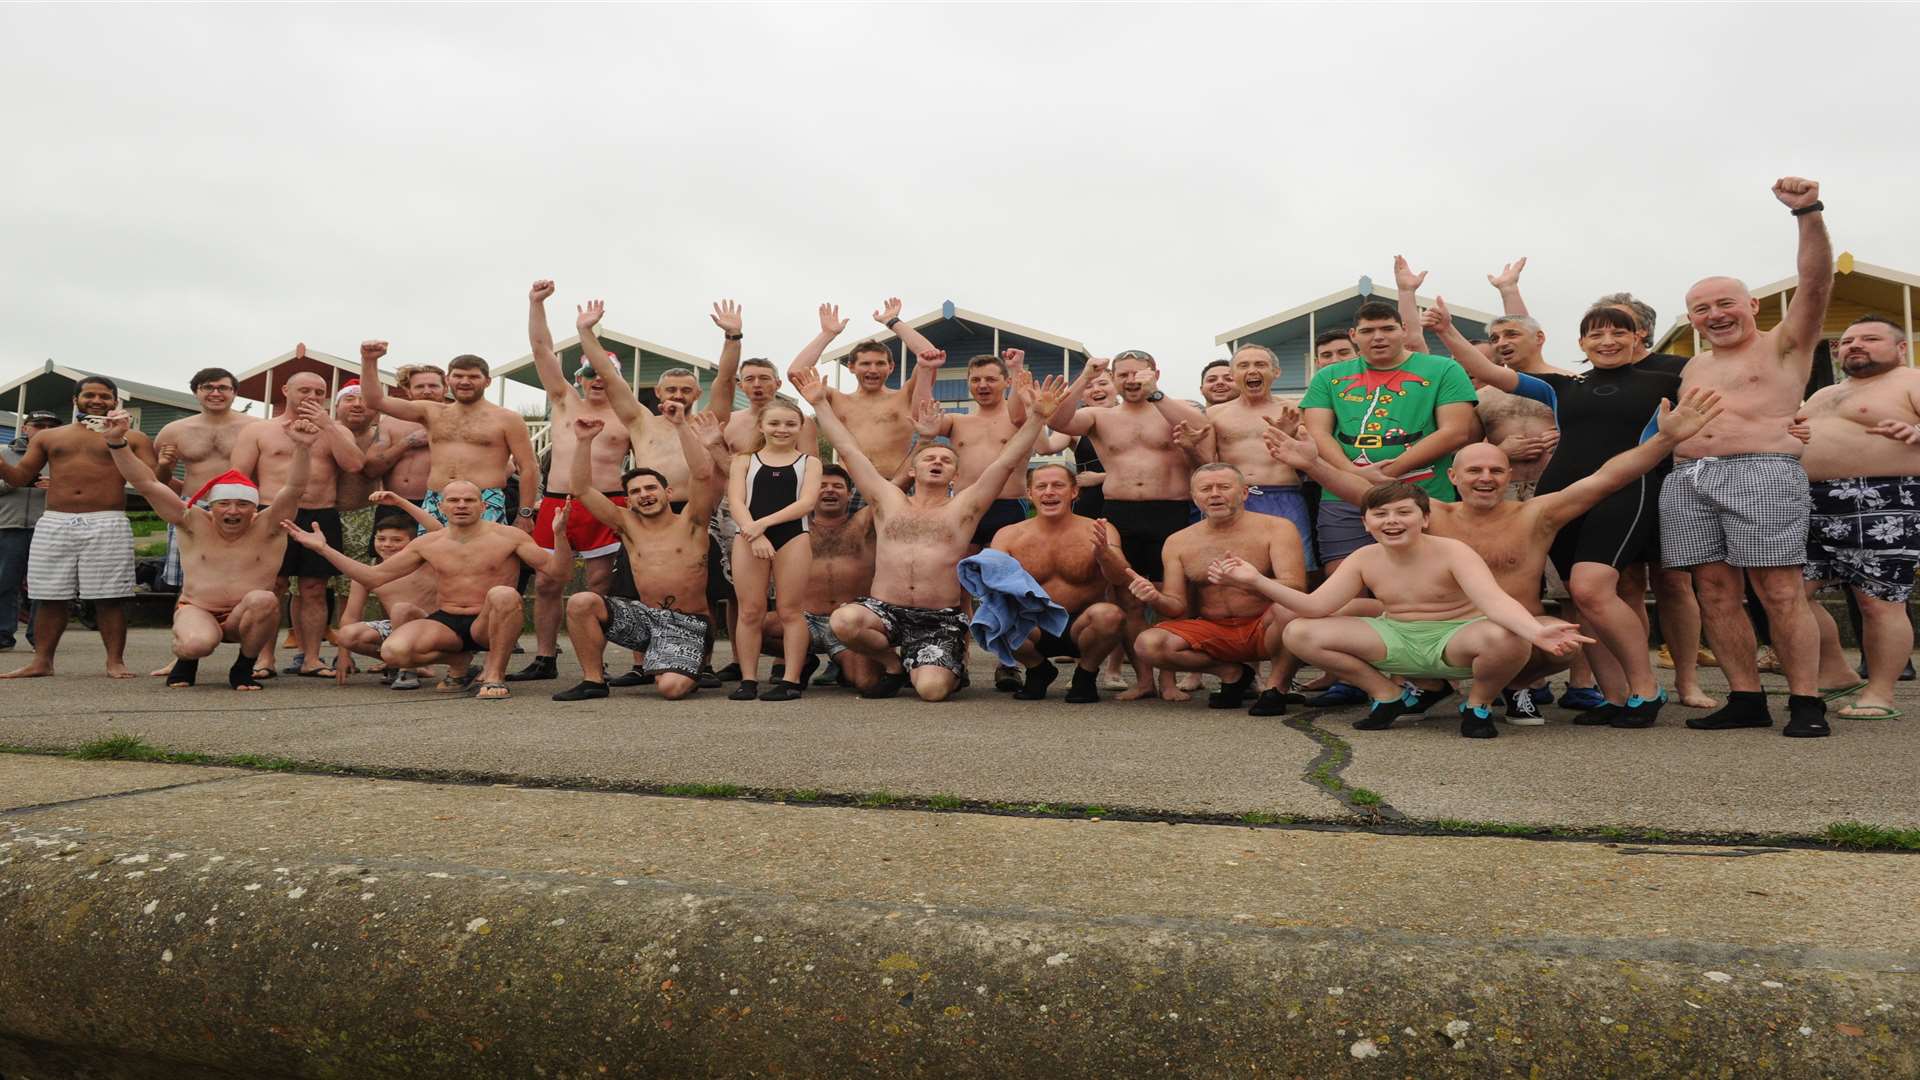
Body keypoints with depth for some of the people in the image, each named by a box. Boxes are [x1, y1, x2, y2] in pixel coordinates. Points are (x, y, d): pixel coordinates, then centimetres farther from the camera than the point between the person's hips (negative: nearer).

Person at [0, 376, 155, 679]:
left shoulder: (132, 438, 8)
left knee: (109, 598, -6)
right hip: (53, 524, 3)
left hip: (108, 525, -3)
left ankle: (115, 661, -1)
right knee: (48, 598, 5)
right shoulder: (48, 437, 18)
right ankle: (41, 662, 11)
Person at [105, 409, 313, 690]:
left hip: (246, 618, 0)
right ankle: (185, 661, 6)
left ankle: (244, 667, -9)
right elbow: (146, 483, -7)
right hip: (197, 611, 0)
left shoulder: (267, 527, -5)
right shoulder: (194, 523, -1)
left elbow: (294, 487, -21)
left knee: (263, 599, -35)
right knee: (197, 643, -35)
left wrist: (302, 448, -39)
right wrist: (117, 442, -19)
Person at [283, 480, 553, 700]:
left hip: (489, 625, -4)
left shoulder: (508, 536, -4)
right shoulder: (427, 544, 7)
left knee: (504, 594, -37)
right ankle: (459, 662, 8)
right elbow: (375, 576, 11)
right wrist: (324, 549, 5)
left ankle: (494, 674, -17)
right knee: (393, 652, -24)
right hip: (447, 622, 4)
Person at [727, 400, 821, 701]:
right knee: (750, 611, 1)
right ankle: (748, 679, 7)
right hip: (748, 537, 1)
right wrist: (753, 533, -17)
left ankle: (792, 680, 3)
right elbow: (736, 501, 1)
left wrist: (764, 523, -14)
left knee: (791, 610, 0)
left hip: (793, 537, -1)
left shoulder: (808, 462, 12)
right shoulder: (744, 460, 15)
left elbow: (807, 502, -3)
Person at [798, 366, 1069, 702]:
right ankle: (892, 664, 1)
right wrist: (820, 403, 13)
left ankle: (949, 671, 16)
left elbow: (1007, 461, 1)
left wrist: (1037, 417, -9)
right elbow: (849, 450, 13)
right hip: (885, 610, 2)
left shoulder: (964, 506, 9)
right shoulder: (888, 500, 13)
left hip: (941, 620, -1)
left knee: (932, 689, -26)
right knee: (844, 620, -32)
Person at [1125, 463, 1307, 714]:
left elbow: (1295, 588, -17)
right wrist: (1156, 599, -21)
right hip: (1213, 632, 3)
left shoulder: (1276, 528, -5)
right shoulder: (1178, 542, 5)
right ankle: (1232, 672, 3)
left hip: (1264, 629, -3)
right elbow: (1179, 608, 4)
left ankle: (1277, 686, -8)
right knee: (1147, 645, -21)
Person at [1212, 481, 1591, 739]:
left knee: (1506, 638, -40)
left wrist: (1536, 631, -56)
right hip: (1397, 641, 4)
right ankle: (1391, 696, 4)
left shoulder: (1452, 552, -17)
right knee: (1300, 633, -12)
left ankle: (1478, 704, -4)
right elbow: (1315, 606, -11)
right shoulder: (1363, 560, -4)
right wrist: (1256, 580, -25)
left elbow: (1494, 600, -33)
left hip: (1457, 639, -4)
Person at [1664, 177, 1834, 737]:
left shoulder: (1784, 345, 9)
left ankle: (1805, 702, -4)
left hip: (1763, 471, -5)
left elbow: (1816, 282, -5)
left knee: (1780, 593, -9)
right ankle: (1745, 699, 6)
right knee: (1715, 592, 1)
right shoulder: (1694, 368, 25)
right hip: (1686, 478, 6)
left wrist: (1808, 213, -16)